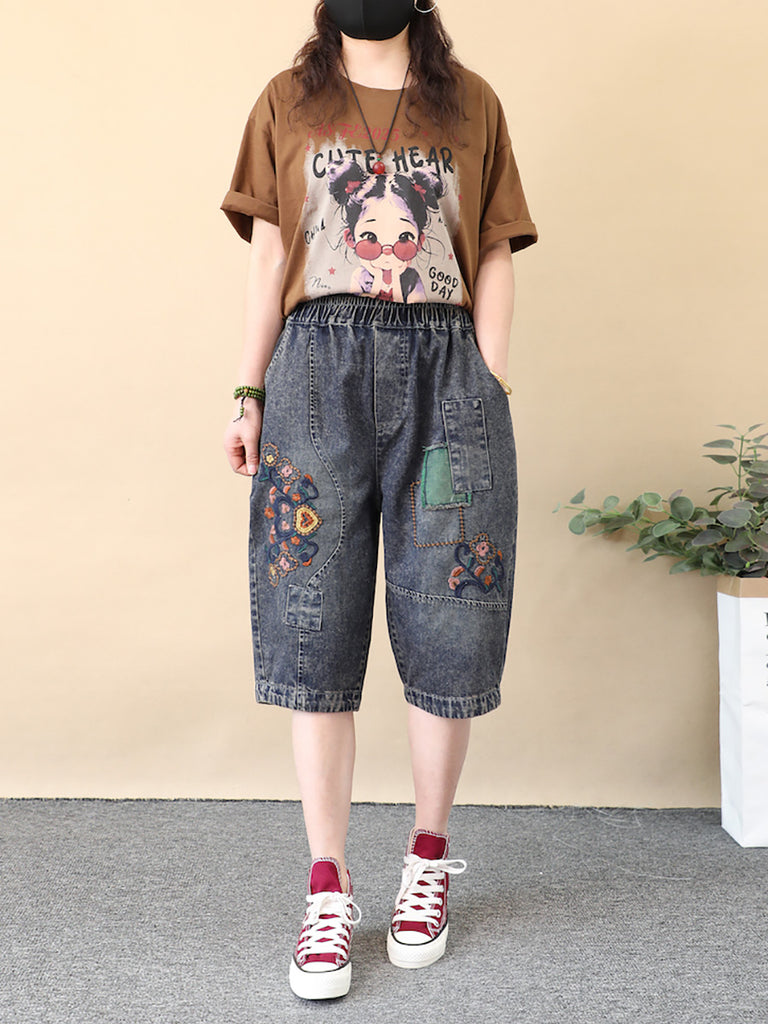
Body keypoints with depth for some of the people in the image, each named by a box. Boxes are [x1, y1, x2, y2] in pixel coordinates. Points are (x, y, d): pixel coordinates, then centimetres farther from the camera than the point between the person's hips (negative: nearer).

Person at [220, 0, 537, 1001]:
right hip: (318, 372, 0)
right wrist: (247, 392, 2)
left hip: (444, 376, 0)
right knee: (313, 629, -3)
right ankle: (328, 893, 8)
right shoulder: (288, 100, 16)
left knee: (447, 628, 1)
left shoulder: (471, 103, 15)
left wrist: (491, 392, -1)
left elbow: (494, 262, 10)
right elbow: (269, 255, 11)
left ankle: (429, 859, 21)